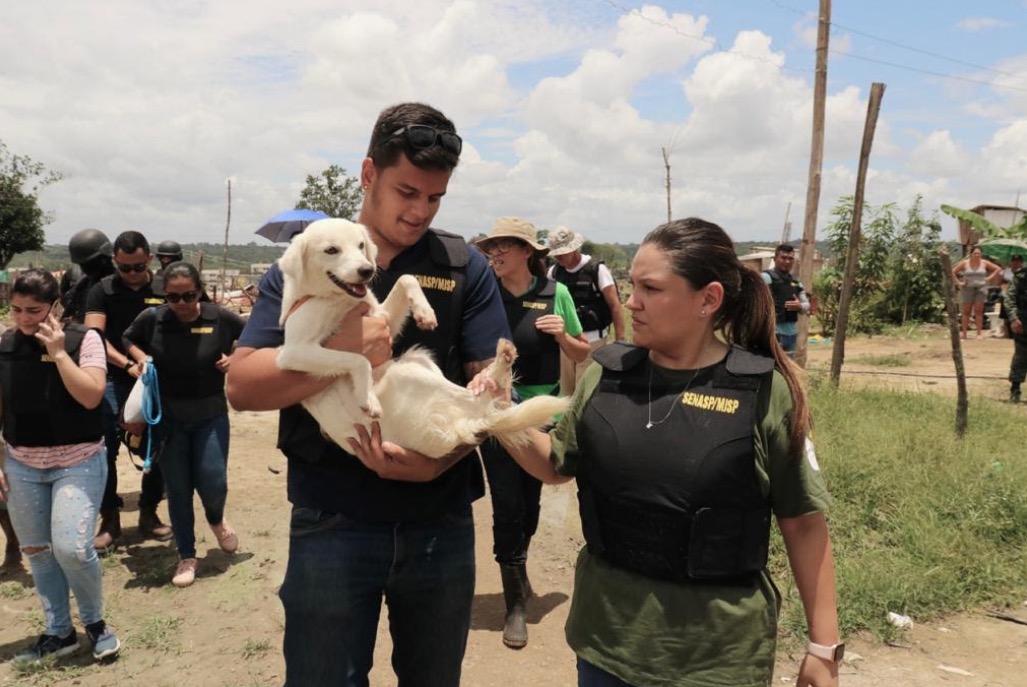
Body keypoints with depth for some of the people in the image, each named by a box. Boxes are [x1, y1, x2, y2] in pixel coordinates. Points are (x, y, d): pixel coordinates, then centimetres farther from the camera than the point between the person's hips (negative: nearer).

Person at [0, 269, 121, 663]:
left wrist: (58, 352, -19)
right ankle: (58, 632, 27)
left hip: (78, 461, -4)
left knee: (71, 547, -14)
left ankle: (95, 622, 12)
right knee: (37, 552, 11)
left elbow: (91, 397, -19)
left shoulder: (83, 339, -9)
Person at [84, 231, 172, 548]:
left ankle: (148, 513, 23)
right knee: (104, 449, -3)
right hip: (114, 381, -1)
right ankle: (109, 518, 12)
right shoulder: (102, 291, -1)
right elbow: (93, 336, -11)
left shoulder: (165, 289, 1)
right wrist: (127, 364, -26)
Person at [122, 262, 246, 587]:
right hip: (168, 416, 1)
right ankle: (186, 557, 23)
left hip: (210, 414, -1)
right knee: (177, 490, 6)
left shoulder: (220, 318, -11)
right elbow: (128, 339, 12)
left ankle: (217, 519, 32)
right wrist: (141, 358, -7)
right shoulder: (152, 319, -8)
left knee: (213, 484, -5)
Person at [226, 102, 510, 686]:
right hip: (332, 522, -1)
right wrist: (341, 349, -25)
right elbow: (242, 386, -8)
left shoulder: (465, 267, 2)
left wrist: (439, 458, -21)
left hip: (441, 520, 2)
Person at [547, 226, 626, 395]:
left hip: (592, 340, -4)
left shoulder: (597, 269, -9)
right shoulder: (554, 271, 3)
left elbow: (615, 306, -9)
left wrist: (620, 339, -11)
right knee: (566, 392, 11)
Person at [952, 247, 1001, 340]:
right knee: (966, 311, 1)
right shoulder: (964, 263, -1)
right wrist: (958, 282, -3)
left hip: (981, 288, 0)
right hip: (968, 289, 0)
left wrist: (989, 277, 1)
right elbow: (953, 272, 4)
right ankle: (963, 333, 4)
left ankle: (979, 333, 1)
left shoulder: (984, 263, 2)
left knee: (978, 311, -2)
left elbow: (998, 269, 11)